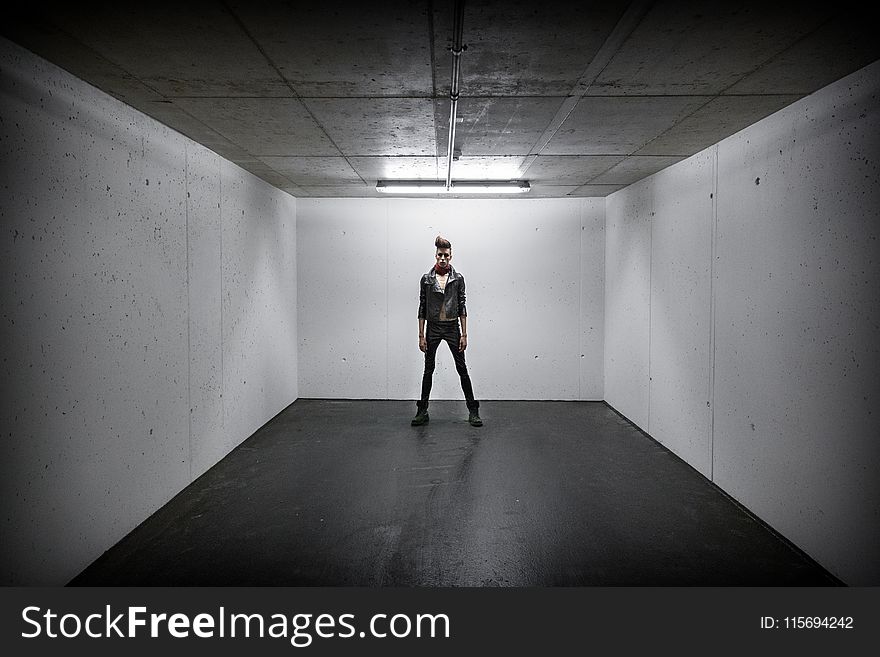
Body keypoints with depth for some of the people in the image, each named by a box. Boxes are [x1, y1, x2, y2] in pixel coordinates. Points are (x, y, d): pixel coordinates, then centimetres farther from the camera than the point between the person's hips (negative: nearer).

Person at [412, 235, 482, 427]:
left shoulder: (458, 278, 1)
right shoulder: (426, 279, 1)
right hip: (433, 327, 1)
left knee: (462, 369, 1)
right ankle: (422, 411, 16)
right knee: (428, 370, 7)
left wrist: (464, 334, -5)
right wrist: (421, 335, -3)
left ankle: (473, 411, 9)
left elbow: (462, 307, 0)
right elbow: (422, 308, 1)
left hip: (452, 327, 0)